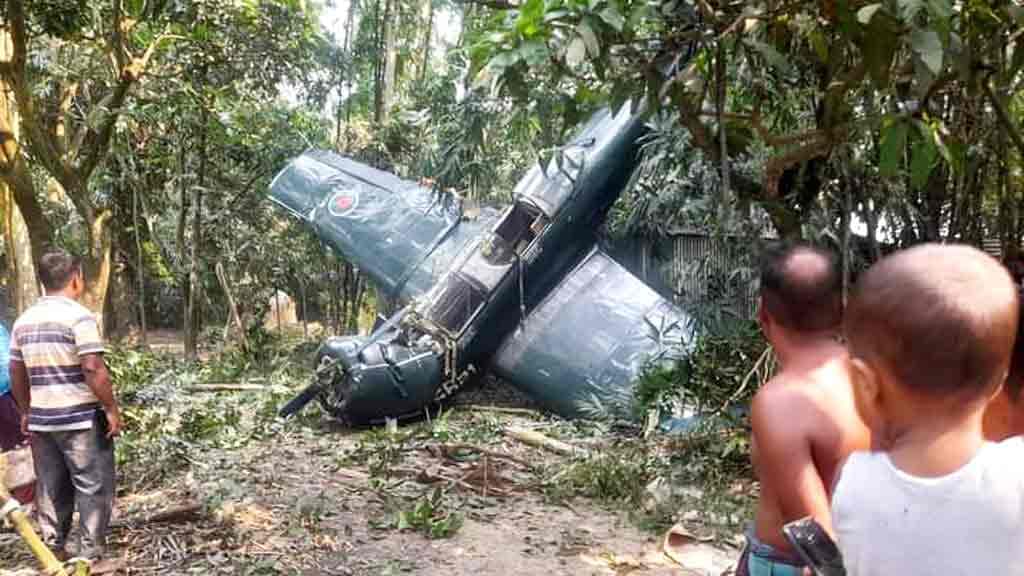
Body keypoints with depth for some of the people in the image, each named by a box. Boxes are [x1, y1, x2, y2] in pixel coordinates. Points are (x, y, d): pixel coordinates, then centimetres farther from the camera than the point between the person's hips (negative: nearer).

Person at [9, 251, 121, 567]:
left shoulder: (24, 320, 9)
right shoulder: (79, 316, -14)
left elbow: (16, 373, 15)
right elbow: (93, 369, -19)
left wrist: (25, 411, 25)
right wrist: (112, 409, -12)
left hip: (41, 419, 7)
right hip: (81, 419, -7)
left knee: (50, 488, 16)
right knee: (93, 487, 3)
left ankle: (52, 551, 25)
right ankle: (91, 554, 5)